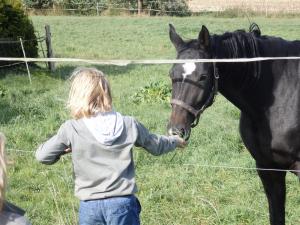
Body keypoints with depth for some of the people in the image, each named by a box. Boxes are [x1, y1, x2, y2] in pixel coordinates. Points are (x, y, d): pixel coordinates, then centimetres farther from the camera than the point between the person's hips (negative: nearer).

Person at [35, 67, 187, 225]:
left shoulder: (70, 129, -9)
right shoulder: (129, 125, -1)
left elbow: (42, 156, -3)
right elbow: (156, 146, 15)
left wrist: (65, 149, 17)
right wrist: (175, 141, 36)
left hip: (90, 206, -1)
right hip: (123, 203, 1)